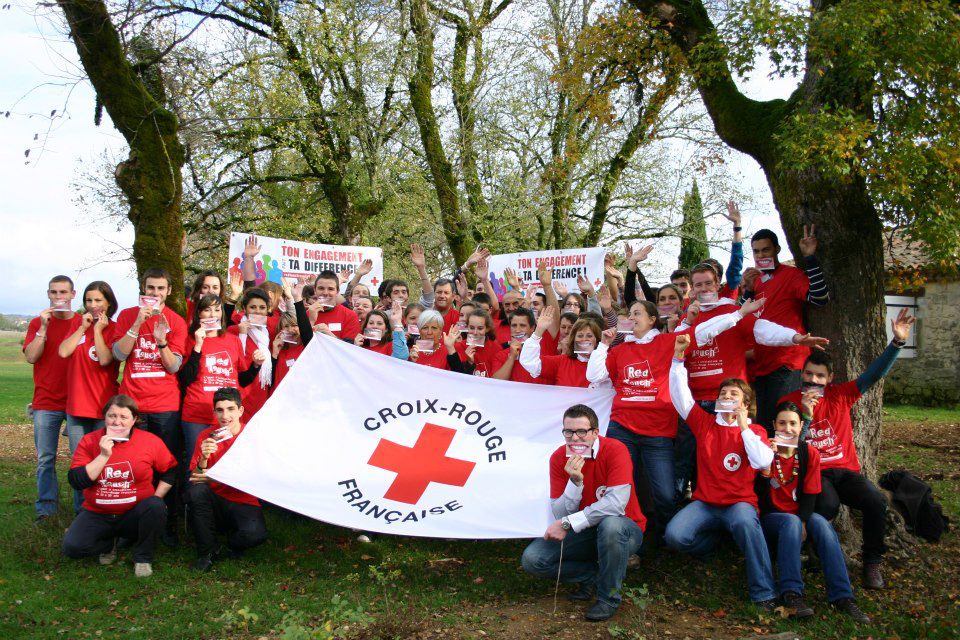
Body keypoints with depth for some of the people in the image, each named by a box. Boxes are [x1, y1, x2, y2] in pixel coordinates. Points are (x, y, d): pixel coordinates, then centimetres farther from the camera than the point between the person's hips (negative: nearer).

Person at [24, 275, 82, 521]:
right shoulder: (38, 322, 7)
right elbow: (31, 356, -7)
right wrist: (43, 327, -12)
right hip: (46, 402, 1)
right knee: (45, 459, 2)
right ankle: (46, 508, 12)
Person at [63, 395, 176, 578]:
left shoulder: (151, 441, -7)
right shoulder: (89, 441, -4)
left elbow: (170, 472, 5)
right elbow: (76, 482, -13)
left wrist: (155, 500, -6)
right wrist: (103, 456, -22)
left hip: (135, 514, -1)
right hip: (97, 514, 1)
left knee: (156, 508, -33)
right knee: (72, 547, -23)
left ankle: (143, 557, -5)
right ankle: (108, 543, 14)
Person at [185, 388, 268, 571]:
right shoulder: (206, 436, -1)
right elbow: (195, 478, -4)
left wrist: (217, 478, -21)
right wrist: (203, 458, -25)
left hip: (244, 504, -2)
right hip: (214, 502, 2)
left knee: (255, 534, -32)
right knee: (196, 490, -30)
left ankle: (233, 542, 8)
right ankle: (207, 552, -8)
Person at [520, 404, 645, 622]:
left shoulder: (615, 450, -21)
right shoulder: (559, 458, -8)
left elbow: (616, 504, -31)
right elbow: (560, 514, -11)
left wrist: (567, 523, -29)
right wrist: (575, 481, -28)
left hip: (624, 530, -3)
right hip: (584, 534, 4)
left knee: (610, 524, -39)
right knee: (531, 559, -14)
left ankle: (609, 597, -14)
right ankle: (592, 575, 5)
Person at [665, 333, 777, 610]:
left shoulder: (755, 431, 4)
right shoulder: (704, 423, 8)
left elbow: (763, 462, -15)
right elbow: (680, 394, -1)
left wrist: (744, 427, -14)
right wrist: (678, 355, -10)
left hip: (739, 502, -2)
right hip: (704, 503, 2)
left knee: (745, 522, -39)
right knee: (674, 535, -24)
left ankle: (764, 593, -27)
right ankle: (713, 540, 11)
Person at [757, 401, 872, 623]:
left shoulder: (810, 453, 2)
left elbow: (810, 494, -2)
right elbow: (761, 496, -15)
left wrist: (802, 521, -19)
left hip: (799, 516, 3)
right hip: (770, 518, -2)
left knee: (820, 522, -30)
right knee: (791, 522, -35)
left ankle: (842, 596, -34)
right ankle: (791, 593, -41)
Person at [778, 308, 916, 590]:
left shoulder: (840, 395, 8)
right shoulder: (788, 402, 2)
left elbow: (874, 374, 1)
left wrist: (897, 342, -10)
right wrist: (805, 415, -19)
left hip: (845, 469, 3)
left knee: (876, 501, -26)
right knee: (828, 505, -36)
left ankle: (873, 562, -6)